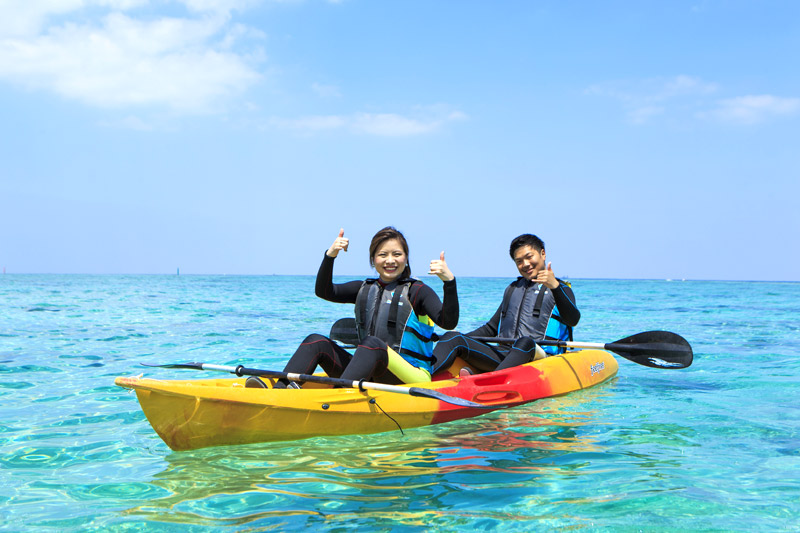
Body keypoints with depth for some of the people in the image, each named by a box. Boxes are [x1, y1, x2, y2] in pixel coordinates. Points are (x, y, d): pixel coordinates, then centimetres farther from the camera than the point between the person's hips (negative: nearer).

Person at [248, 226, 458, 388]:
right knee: (317, 342, -9)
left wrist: (449, 281, -26)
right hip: (370, 376, 5)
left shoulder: (417, 291, 3)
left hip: (411, 377, -5)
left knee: (372, 343, -34)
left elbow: (448, 322, -12)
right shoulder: (364, 290, 18)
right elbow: (324, 291, 4)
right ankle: (279, 390, -31)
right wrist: (330, 256, -12)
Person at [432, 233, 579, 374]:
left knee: (525, 343, -39)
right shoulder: (512, 289, 29)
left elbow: (573, 320, -12)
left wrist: (555, 286, -27)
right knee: (453, 338, -15)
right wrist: (462, 338, 18)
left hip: (538, 356, -5)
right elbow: (492, 328, 33)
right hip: (502, 357, 5)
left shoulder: (560, 289, 9)